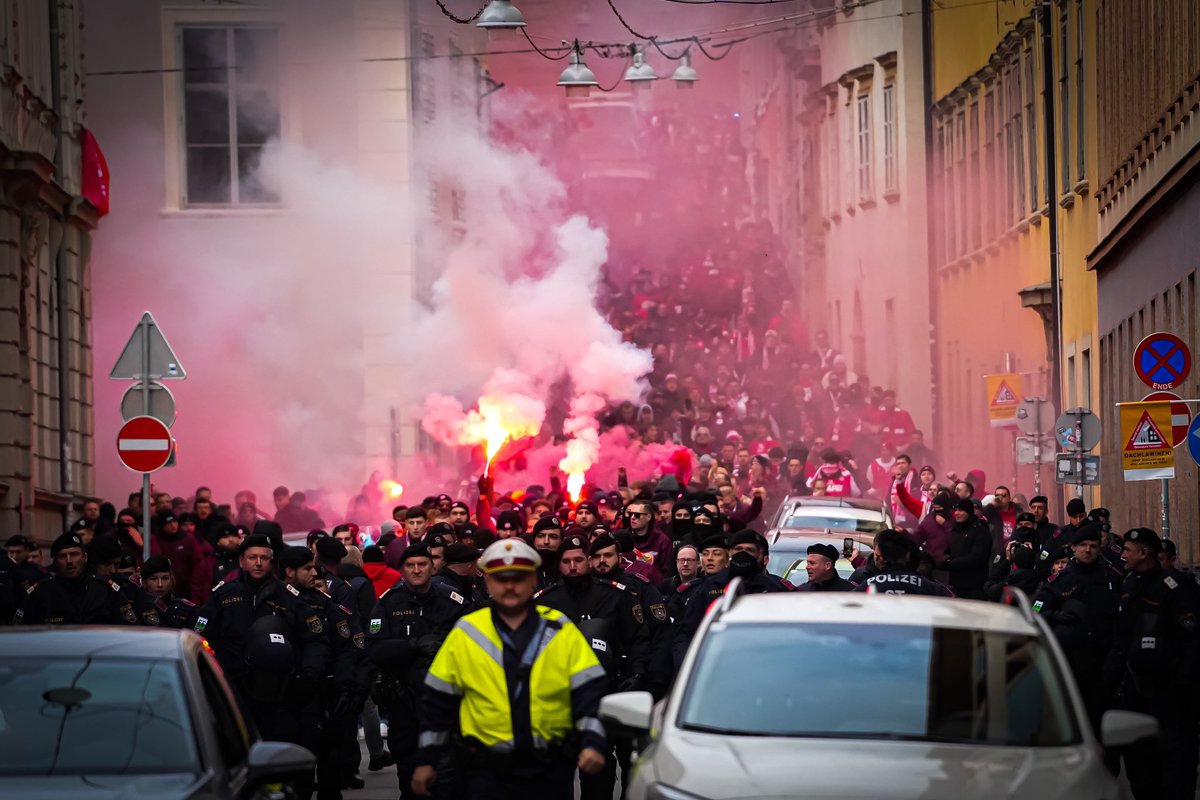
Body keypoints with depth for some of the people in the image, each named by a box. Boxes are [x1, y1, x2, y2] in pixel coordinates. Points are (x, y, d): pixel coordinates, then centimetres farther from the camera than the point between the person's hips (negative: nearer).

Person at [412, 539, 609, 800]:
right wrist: (426, 759, 8)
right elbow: (439, 700, 9)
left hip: (551, 771, 1)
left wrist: (593, 742, -15)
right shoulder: (465, 634, 4)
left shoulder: (561, 631, 3)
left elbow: (590, 690, -1)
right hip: (487, 771, -1)